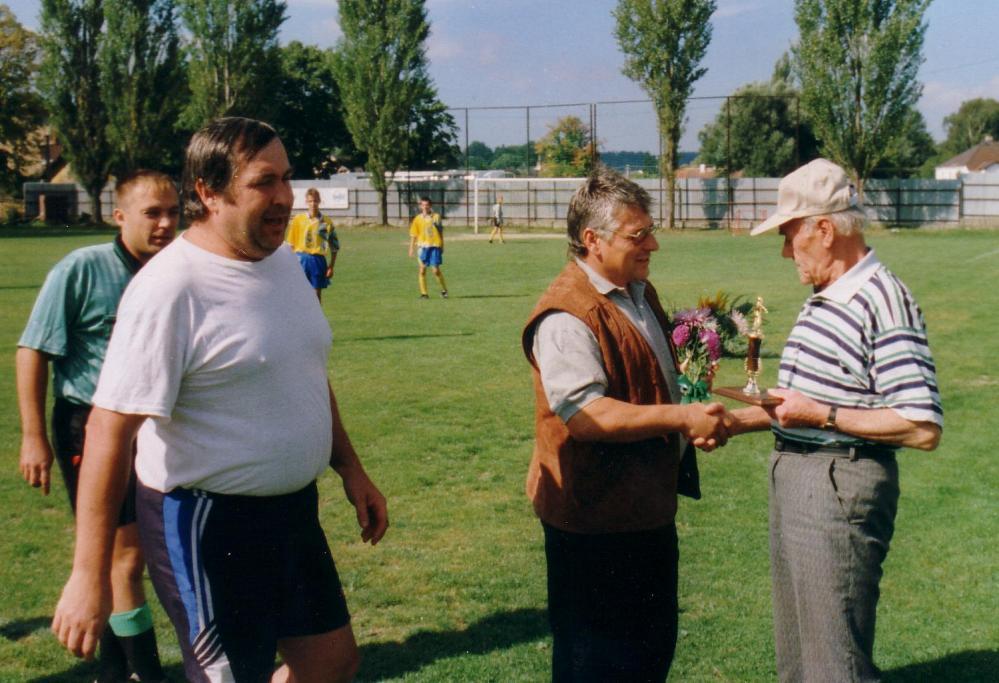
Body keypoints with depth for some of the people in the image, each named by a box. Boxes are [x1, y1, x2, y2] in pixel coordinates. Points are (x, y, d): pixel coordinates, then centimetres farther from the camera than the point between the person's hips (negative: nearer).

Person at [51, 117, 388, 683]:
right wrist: (89, 576, -25)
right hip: (208, 525, -8)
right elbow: (110, 428, -23)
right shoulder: (169, 288, -21)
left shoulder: (285, 262, 5)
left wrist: (351, 471, 21)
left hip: (292, 510, 8)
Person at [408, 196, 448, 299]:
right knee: (422, 270, 1)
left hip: (435, 246, -1)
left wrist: (442, 246, 11)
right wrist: (412, 248, 1)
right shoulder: (418, 219, 3)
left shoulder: (436, 216, 3)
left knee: (436, 270, -5)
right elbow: (413, 235, 6)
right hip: (423, 246, 1)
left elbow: (441, 232, 11)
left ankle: (444, 290, 13)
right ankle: (423, 293, 8)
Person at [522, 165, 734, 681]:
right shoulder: (567, 316, -21)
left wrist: (697, 418, 11)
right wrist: (681, 417, -30)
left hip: (649, 507, 10)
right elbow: (585, 414, -31)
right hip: (595, 517, -10)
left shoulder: (640, 293, 11)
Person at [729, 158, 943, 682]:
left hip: (840, 491, -10)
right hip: (794, 479, 10)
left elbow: (922, 428, -23)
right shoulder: (822, 300, 12)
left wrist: (822, 416, -21)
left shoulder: (883, 303, -19)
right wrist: (739, 421, 11)